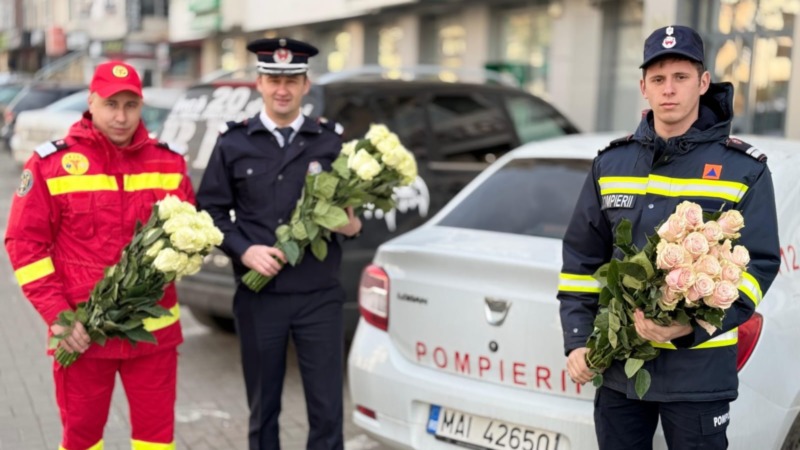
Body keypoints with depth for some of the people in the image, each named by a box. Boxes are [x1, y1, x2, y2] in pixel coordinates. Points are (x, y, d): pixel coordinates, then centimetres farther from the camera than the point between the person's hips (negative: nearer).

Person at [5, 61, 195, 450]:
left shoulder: (169, 163, 4)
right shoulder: (51, 163, -4)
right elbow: (24, 243, -5)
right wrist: (57, 316, -11)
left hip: (153, 329, 2)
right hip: (82, 333, -2)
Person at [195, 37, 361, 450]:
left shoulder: (332, 140, 5)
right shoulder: (233, 143, 4)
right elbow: (209, 210, 4)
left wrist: (354, 224, -9)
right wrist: (244, 250, -10)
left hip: (319, 296, 0)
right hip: (258, 297, 1)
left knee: (327, 411, 2)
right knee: (262, 411, 13)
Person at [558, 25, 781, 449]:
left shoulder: (745, 170, -3)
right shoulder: (611, 163, 7)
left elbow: (759, 264, -8)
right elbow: (581, 260, 9)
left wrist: (693, 327, -23)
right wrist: (578, 341, 1)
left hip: (699, 371, -3)